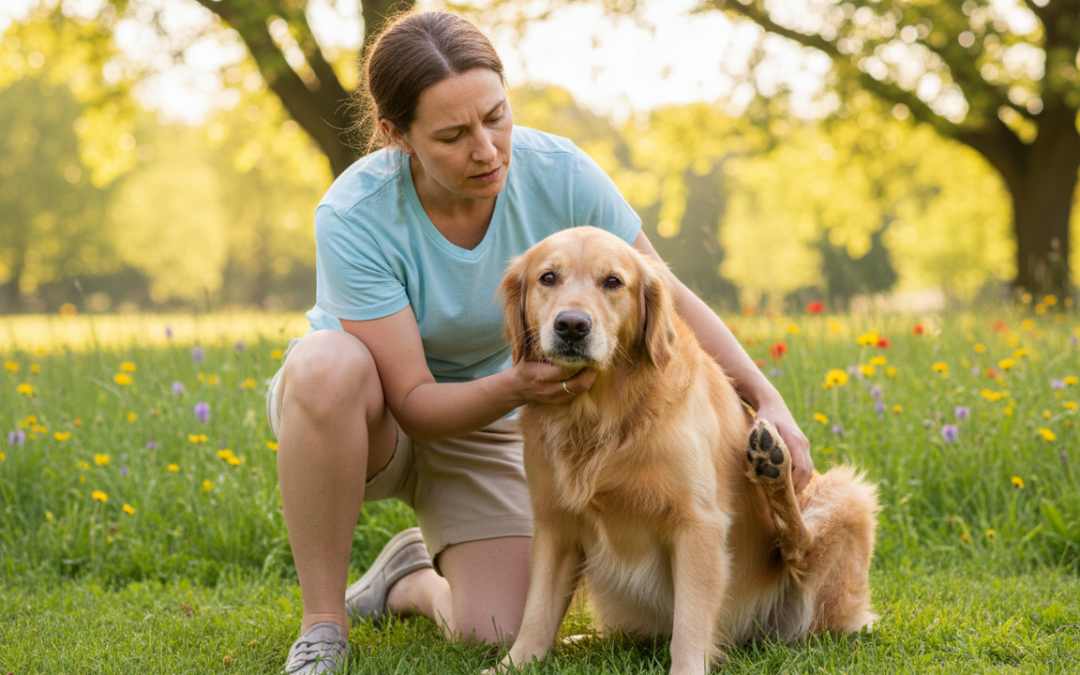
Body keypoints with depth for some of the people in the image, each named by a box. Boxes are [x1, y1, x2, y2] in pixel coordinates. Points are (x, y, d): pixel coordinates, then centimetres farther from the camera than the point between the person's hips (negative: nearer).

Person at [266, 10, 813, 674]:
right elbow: (414, 402, -27)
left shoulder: (558, 172, -21)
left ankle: (413, 578, 21)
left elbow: (666, 298, -10)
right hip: (348, 415, -2)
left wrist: (769, 401, -19)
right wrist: (513, 387, -46)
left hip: (481, 428, 3)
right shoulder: (355, 216, -30)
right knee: (328, 362, -39)